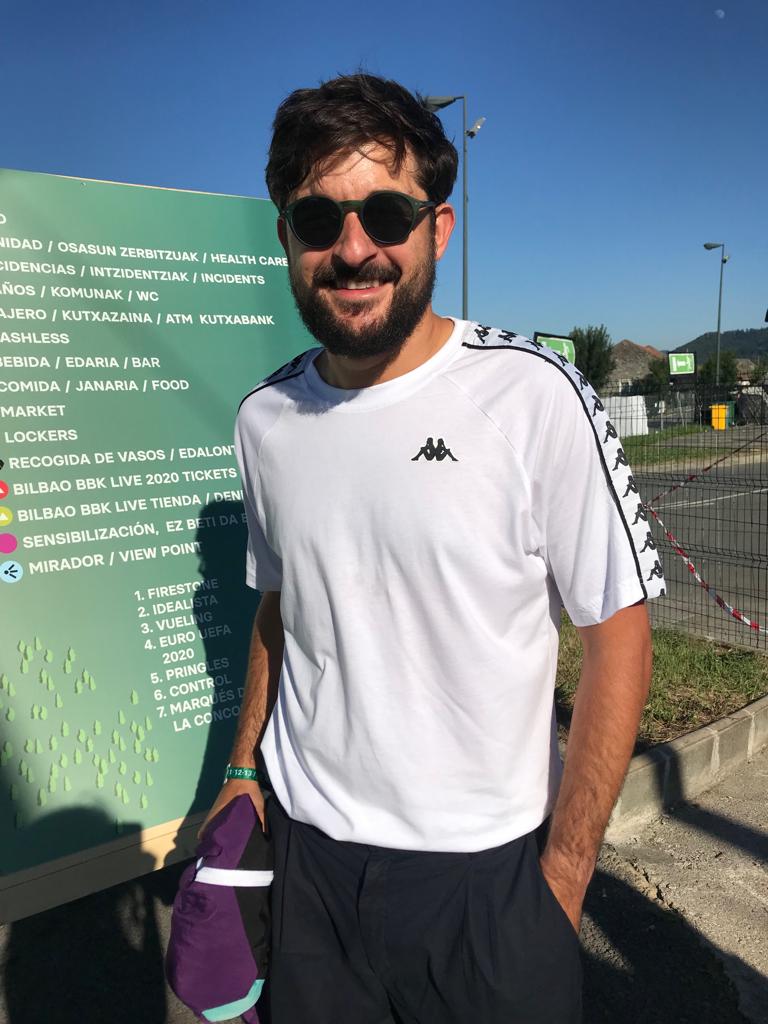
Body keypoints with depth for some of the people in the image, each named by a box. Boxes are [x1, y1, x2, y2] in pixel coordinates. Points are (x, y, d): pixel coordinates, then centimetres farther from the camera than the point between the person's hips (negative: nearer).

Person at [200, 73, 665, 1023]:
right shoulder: (264, 419, -1)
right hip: (304, 847, 5)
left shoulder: (534, 395, -17)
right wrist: (242, 769, 7)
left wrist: (563, 874, -10)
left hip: (481, 869, -3)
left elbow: (617, 634, -12)